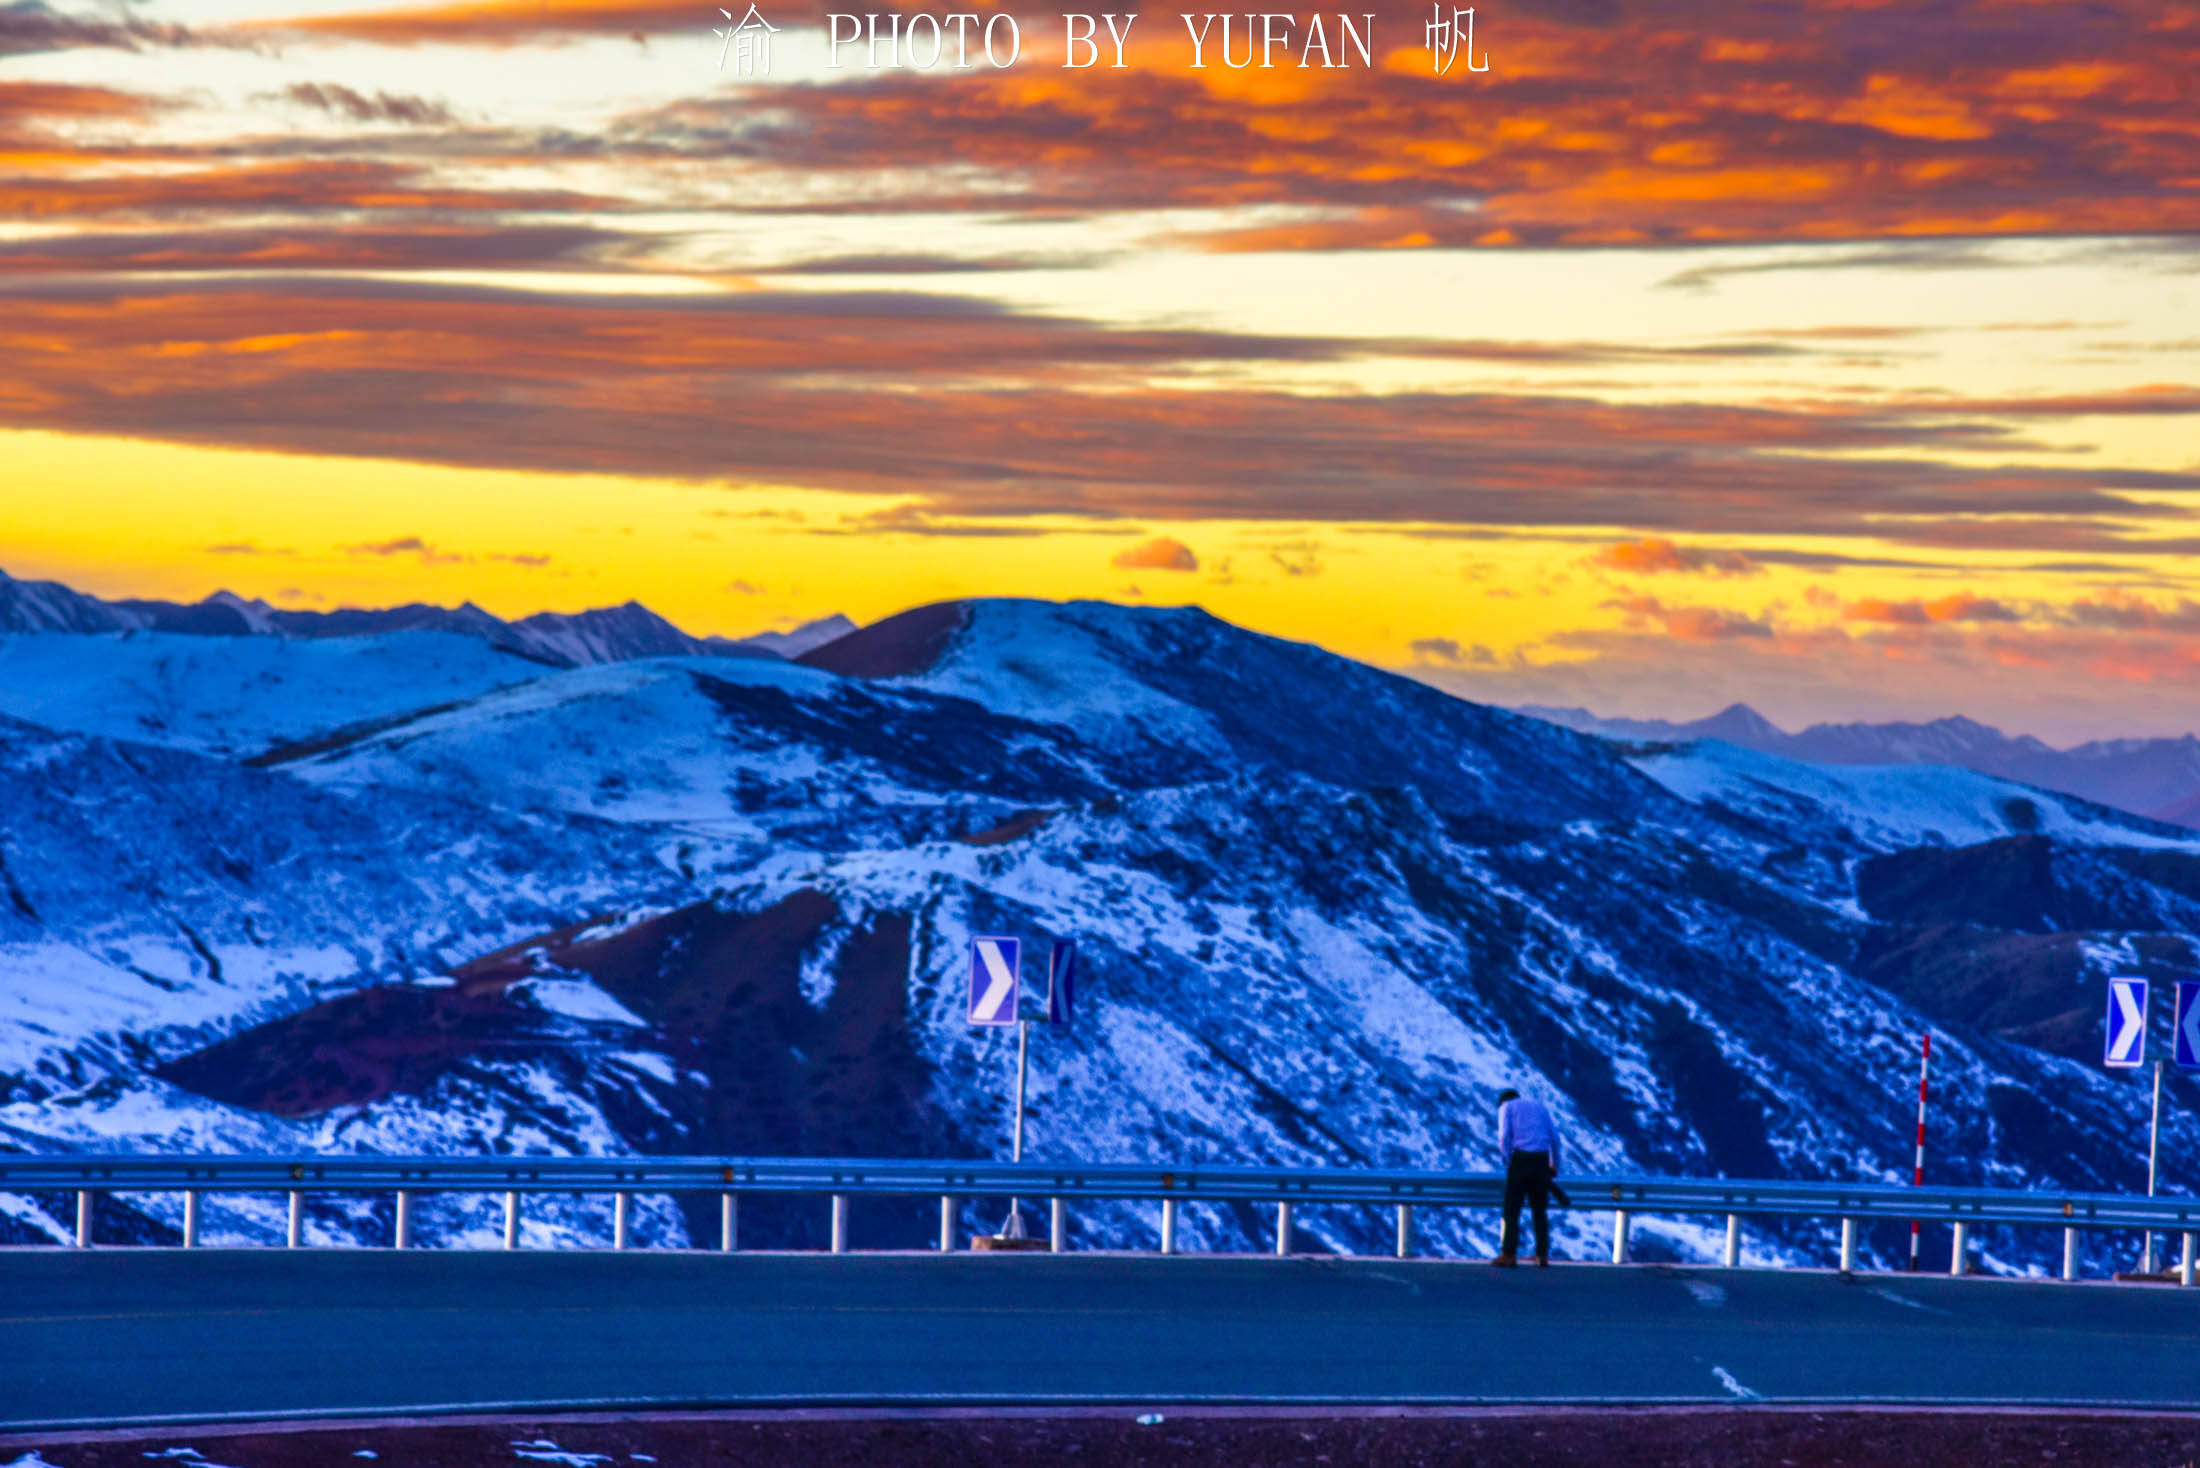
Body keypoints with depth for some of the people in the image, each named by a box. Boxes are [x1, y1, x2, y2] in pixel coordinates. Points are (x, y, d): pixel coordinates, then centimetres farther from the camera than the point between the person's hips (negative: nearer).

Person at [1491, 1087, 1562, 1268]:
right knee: (1540, 1210, 11)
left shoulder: (1506, 1107, 12)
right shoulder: (1539, 1107, 23)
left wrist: (1508, 1161, 5)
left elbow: (1504, 1137, -4)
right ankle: (1542, 1255, 9)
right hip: (1541, 1159, 4)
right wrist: (1554, 1164, 21)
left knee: (1512, 1209, 0)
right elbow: (1554, 1137, 13)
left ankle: (1509, 1255, -6)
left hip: (1519, 1158, -4)